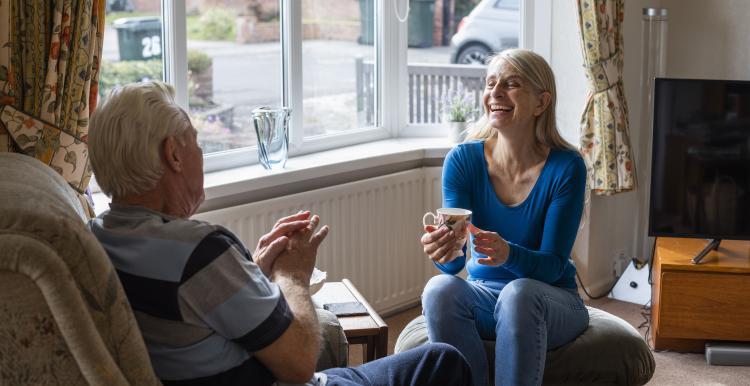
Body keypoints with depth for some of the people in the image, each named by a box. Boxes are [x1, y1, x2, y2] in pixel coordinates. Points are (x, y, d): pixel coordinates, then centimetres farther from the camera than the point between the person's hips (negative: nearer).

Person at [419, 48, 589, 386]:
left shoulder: (566, 167, -14)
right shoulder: (463, 159, -7)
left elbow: (552, 266, -15)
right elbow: (454, 263, -13)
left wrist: (508, 254, -38)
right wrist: (445, 252, -39)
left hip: (550, 303, -2)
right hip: (483, 293, 2)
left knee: (518, 293, -36)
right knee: (440, 288, -30)